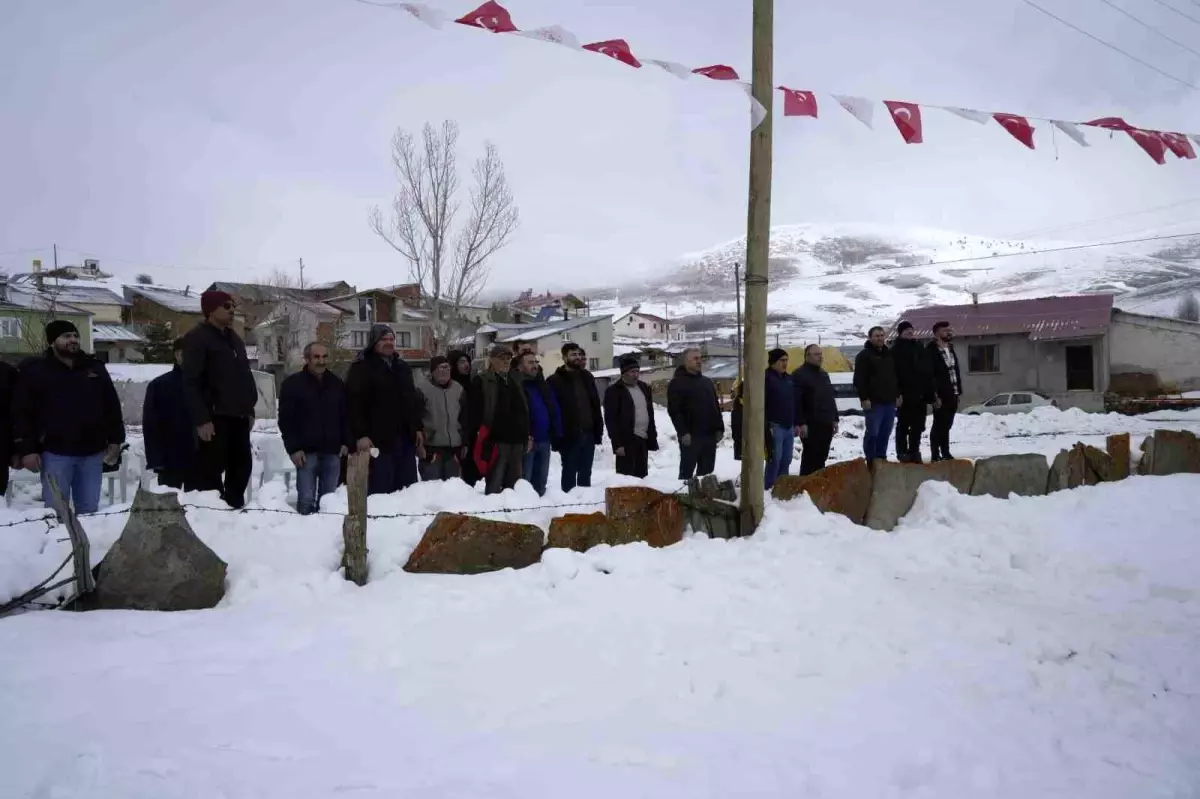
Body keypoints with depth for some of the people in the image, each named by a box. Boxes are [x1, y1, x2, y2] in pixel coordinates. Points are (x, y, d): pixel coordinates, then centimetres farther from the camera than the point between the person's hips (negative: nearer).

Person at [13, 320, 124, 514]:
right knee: (55, 510, 2)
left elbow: (112, 407, 11)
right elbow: (22, 414, -3)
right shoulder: (34, 369, 0)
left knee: (89, 509, 10)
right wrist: (26, 449, -9)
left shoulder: (95, 367, 9)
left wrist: (115, 440, 5)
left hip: (92, 452, 3)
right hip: (55, 452, -3)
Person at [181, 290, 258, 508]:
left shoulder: (235, 339, 19)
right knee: (210, 470, -6)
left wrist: (250, 408, 17)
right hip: (215, 417, -8)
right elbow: (191, 383, -14)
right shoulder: (197, 338, -7)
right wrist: (201, 419, -20)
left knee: (241, 466, 10)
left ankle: (235, 505, 20)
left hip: (238, 416, 8)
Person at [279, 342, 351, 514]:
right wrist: (293, 448, -10)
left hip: (332, 451, 4)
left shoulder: (337, 383, 13)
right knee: (306, 499, -7)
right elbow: (285, 420, -3)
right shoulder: (292, 384, 0)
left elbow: (346, 416, 15)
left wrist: (346, 442, 4)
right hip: (306, 451, -3)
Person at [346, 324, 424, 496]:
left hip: (405, 438, 7)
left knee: (407, 488, 11)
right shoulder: (361, 368, -4)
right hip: (378, 439, -7)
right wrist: (360, 435, -20)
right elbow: (354, 403, -13)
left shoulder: (403, 367, 20)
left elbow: (414, 400, 24)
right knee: (381, 489, -6)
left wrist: (417, 428, 16)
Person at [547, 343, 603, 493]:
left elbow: (596, 405, 15)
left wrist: (598, 430, 9)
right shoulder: (555, 381, -5)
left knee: (586, 472, 13)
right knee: (570, 472, 2)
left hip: (588, 433, 5)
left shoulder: (587, 377, 14)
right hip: (569, 436, -5)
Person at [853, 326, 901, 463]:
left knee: (885, 433, 9)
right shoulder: (864, 355, -6)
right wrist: (864, 398, -18)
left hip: (890, 401, 7)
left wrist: (898, 394, 18)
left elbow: (897, 376, 25)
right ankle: (871, 461, 0)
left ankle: (881, 458, 18)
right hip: (874, 402, -7)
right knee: (872, 432, -7)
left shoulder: (890, 354, 18)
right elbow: (859, 379, -12)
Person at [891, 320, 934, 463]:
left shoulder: (919, 347, 16)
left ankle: (914, 452, 18)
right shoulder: (896, 350, -5)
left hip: (920, 394, 7)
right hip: (905, 395, -7)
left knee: (918, 425, 10)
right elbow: (894, 373, -13)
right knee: (903, 425, 1)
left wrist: (930, 391, 12)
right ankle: (903, 453, 7)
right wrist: (897, 393, -21)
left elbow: (928, 371, 18)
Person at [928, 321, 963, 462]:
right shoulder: (932, 351, -11)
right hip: (940, 395, -8)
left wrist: (958, 391, 13)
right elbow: (930, 375, -16)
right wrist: (935, 395, -20)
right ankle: (936, 455, 1)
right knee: (939, 425, -4)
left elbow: (956, 371, 19)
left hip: (952, 394, 8)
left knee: (947, 424, 12)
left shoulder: (951, 349, 16)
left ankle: (945, 453, 19)